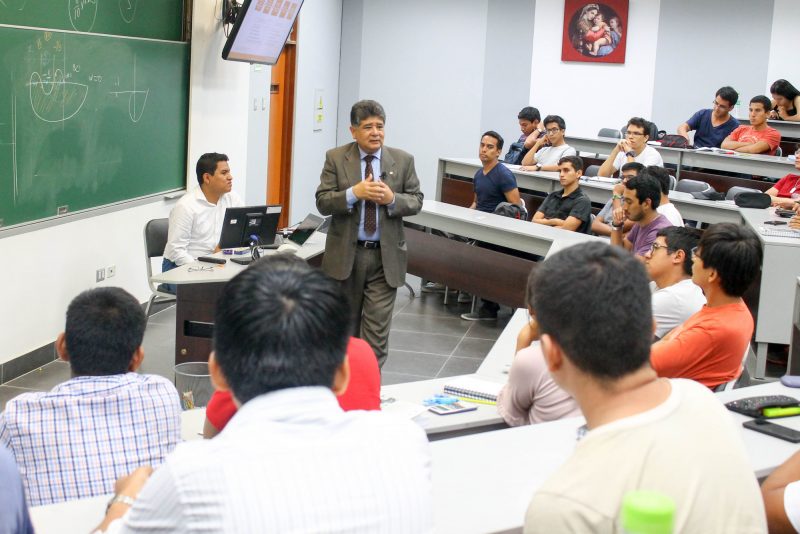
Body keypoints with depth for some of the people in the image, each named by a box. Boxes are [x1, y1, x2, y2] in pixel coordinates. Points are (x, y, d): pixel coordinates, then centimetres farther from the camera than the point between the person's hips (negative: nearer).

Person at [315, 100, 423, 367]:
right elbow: (323, 202, -6)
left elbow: (416, 201, 2)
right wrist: (354, 193, -22)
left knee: (377, 329, -4)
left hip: (385, 255, 0)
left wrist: (392, 198, -18)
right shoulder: (336, 158, -1)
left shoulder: (403, 160, 1)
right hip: (345, 254, 1)